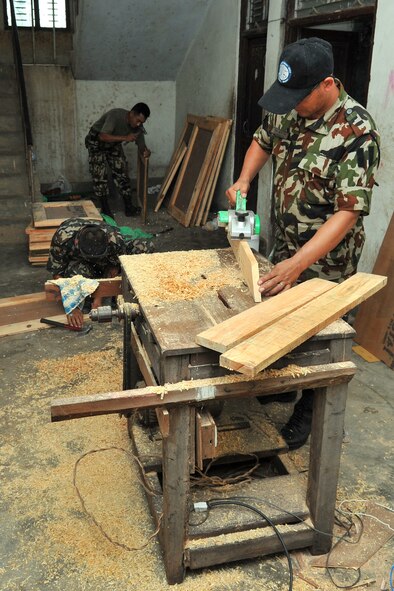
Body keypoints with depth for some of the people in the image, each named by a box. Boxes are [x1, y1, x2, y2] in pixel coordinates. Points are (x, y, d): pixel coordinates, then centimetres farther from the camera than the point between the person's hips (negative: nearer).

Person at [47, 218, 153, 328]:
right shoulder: (62, 238, -39)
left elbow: (113, 270, -20)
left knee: (146, 247, -23)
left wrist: (99, 296, -31)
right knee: (76, 272, -41)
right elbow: (57, 273, -29)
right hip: (75, 260, -1)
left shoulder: (115, 239, -37)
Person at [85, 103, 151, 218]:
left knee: (121, 172, -1)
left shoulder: (138, 127, -18)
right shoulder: (115, 115, -36)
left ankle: (129, 207, 6)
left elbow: (141, 145, -11)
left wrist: (145, 151, -36)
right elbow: (103, 136, -41)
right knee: (99, 175, -9)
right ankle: (105, 209, -1)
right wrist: (125, 138, -47)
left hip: (114, 144, 5)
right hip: (96, 141, -5)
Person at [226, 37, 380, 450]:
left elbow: (349, 211, -30)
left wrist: (297, 263, -38)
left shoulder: (356, 130, -26)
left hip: (325, 257, -6)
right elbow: (263, 141, 16)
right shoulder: (288, 109, -5)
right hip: (285, 245, 7)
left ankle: (307, 412, 29)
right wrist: (244, 180, -4)